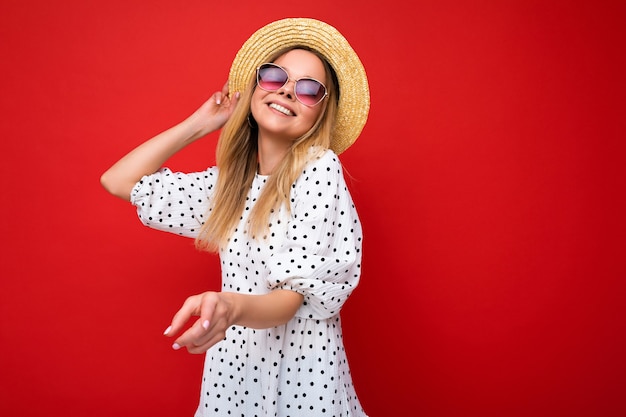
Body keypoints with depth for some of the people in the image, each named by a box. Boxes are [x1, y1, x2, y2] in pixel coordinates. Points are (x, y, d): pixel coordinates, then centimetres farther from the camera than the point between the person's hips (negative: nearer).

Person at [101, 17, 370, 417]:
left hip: (299, 367, -5)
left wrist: (230, 307, -39)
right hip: (233, 362, 5)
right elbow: (118, 180, 7)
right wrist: (200, 124, 5)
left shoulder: (319, 169, -15)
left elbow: (294, 297, -18)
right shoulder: (230, 181, 3)